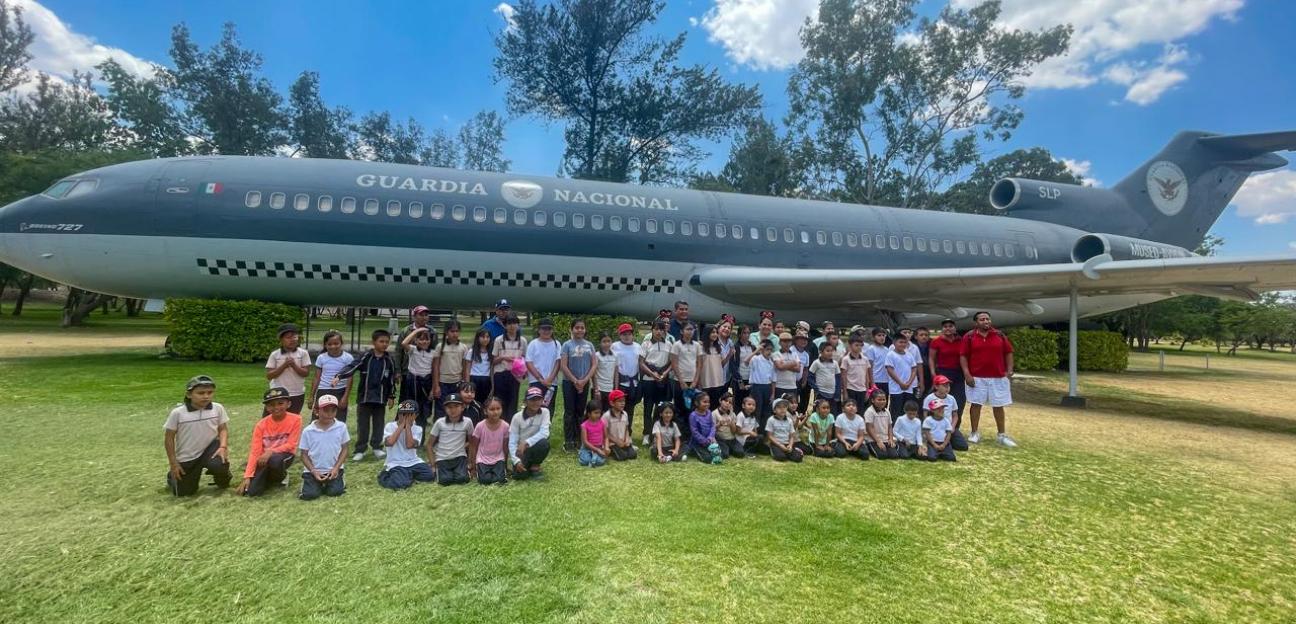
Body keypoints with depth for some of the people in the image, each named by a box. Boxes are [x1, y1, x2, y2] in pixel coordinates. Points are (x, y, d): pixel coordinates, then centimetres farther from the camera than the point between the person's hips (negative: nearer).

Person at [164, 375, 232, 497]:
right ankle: (173, 476, 44)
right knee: (185, 492, 8)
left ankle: (223, 479, 5)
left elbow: (223, 429, -2)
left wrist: (223, 447, -21)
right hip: (186, 458, 0)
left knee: (218, 465, -34)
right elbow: (169, 437, -6)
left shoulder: (218, 408, -10)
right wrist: (173, 462, -4)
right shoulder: (178, 413, -15)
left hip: (209, 447, 0)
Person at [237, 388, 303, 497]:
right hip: (264, 457, 2)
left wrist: (271, 452, -25)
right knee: (251, 491, -18)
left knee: (274, 461, -39)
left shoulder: (295, 419, -12)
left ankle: (282, 476, -3)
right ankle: (270, 477, 16)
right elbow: (254, 451, -9)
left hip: (284, 454, -2)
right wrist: (247, 476, -17)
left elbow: (291, 445, -10)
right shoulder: (261, 424, -7)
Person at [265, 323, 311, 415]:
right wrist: (284, 365, -18)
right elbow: (269, 376, -7)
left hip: (297, 395, 0)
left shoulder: (303, 353, -5)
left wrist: (294, 365, -21)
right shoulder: (275, 355, -4)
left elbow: (306, 373, -6)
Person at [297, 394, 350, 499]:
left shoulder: (341, 427, -7)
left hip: (333, 469, 0)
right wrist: (314, 471, -11)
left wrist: (336, 468, -9)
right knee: (309, 494, -16)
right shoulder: (308, 431, -8)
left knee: (334, 491, -19)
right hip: (313, 470, 1)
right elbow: (304, 454, -1)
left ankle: (339, 481, 16)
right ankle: (317, 483, 18)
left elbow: (345, 448, 1)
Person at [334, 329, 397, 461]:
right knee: (363, 424, 6)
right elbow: (351, 367, -15)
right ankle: (360, 450, 15)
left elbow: (392, 379, 5)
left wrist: (391, 397, 6)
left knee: (378, 423, 10)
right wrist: (339, 376, -33)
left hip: (381, 398, 1)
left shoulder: (389, 360, 0)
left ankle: (377, 447, 24)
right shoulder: (366, 357, -5)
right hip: (364, 397, -1)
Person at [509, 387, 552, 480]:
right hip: (520, 451, -1)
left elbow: (544, 433, -22)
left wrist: (526, 442, -32)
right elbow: (512, 442, -12)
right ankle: (527, 466, 13)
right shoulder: (517, 417, -11)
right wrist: (516, 460, -25)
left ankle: (535, 467, -4)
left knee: (544, 443, -33)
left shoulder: (545, 412, -9)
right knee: (519, 474, -25)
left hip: (534, 448, 1)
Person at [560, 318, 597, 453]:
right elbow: (563, 366, -8)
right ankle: (568, 441, 3)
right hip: (569, 382, -3)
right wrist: (575, 381, -11)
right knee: (569, 412, -1)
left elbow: (594, 365, 3)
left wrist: (584, 380, -8)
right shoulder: (567, 345, -4)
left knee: (580, 412, 10)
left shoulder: (589, 345, 5)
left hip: (584, 383, 3)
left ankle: (578, 439, 19)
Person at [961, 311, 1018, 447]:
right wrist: (967, 374, -10)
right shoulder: (969, 336, -2)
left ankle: (1002, 435, 18)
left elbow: (1008, 353, 8)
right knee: (976, 404, 3)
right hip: (977, 377, -2)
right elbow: (963, 355, -3)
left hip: (998, 377, 2)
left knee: (998, 406, 8)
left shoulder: (1000, 335, 4)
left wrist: (1009, 371, -2)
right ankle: (975, 433, 13)